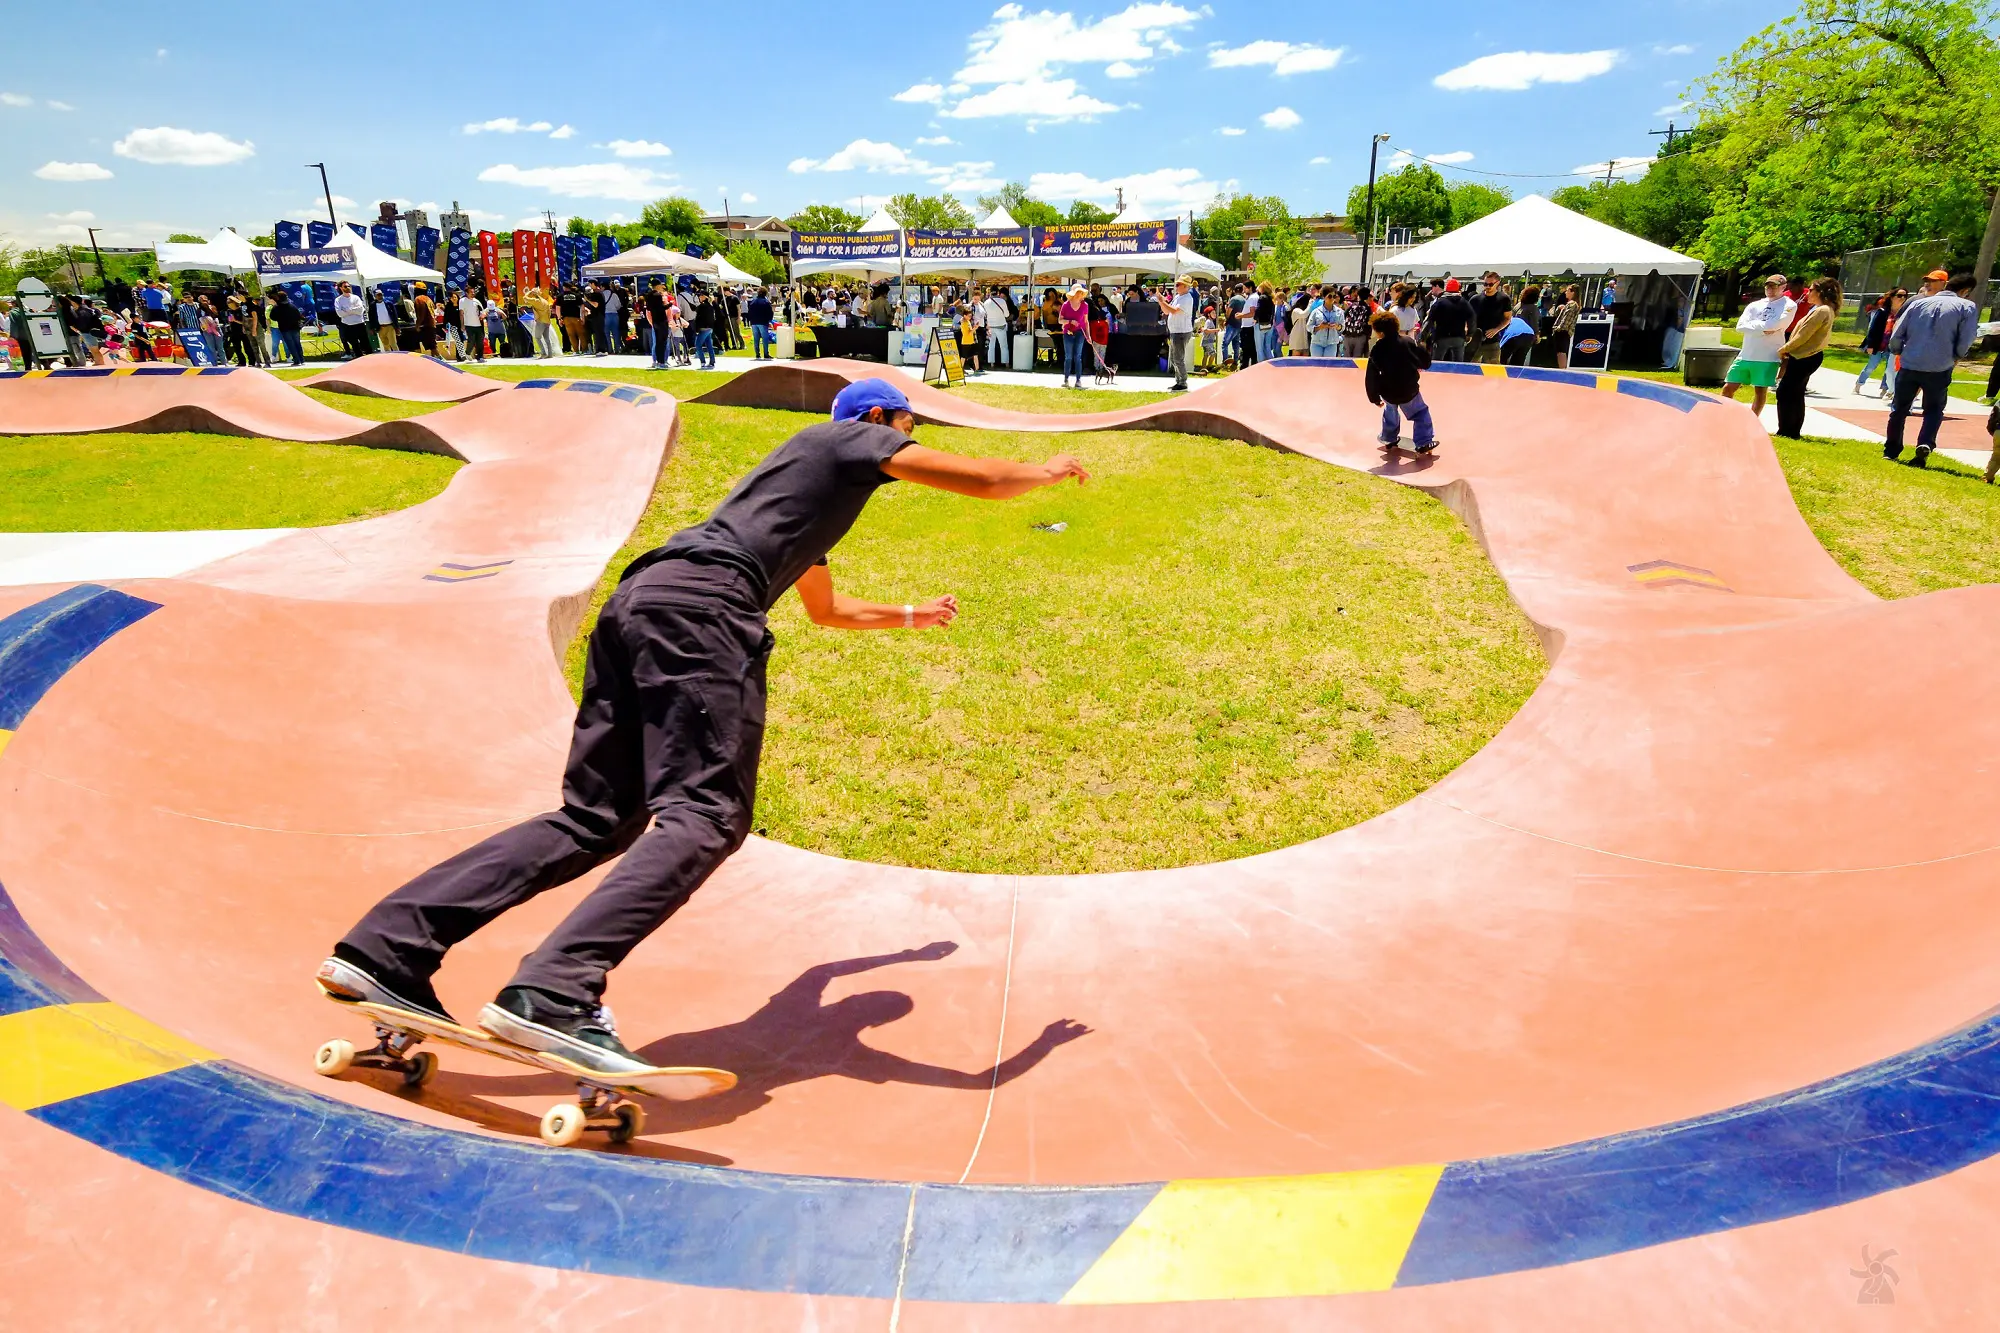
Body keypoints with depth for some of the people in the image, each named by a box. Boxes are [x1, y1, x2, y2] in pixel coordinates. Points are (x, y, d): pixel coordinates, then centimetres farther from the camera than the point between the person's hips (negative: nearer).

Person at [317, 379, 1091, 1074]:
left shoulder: (806, 477, 41)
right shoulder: (854, 439, 16)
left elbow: (825, 609, 53)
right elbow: (983, 481, 9)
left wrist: (910, 616, 66)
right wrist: (1049, 473, 30)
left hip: (638, 598, 9)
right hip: (701, 606, -9)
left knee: (594, 821, 6)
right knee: (703, 817, -16)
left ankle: (386, 948, 1)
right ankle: (552, 994, -31)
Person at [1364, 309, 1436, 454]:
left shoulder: (1375, 351, -11)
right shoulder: (1408, 341, -11)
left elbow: (1371, 378, -9)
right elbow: (1426, 361, -3)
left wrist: (1374, 398, 3)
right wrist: (1416, 366, 20)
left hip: (1388, 393, 1)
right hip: (1409, 390, -1)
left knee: (1391, 409, 32)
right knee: (1421, 412, 17)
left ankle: (1390, 438, 41)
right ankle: (1424, 443, 9)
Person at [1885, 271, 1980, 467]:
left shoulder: (1918, 303, 6)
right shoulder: (1967, 307, 0)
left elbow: (1896, 336, 4)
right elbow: (1965, 343, -6)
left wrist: (1898, 352, 23)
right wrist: (1954, 357, 14)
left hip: (1909, 365, 1)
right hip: (1939, 369, -1)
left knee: (1899, 408, 17)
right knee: (1934, 410, 14)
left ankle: (1891, 450, 18)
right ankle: (1925, 444, -10)